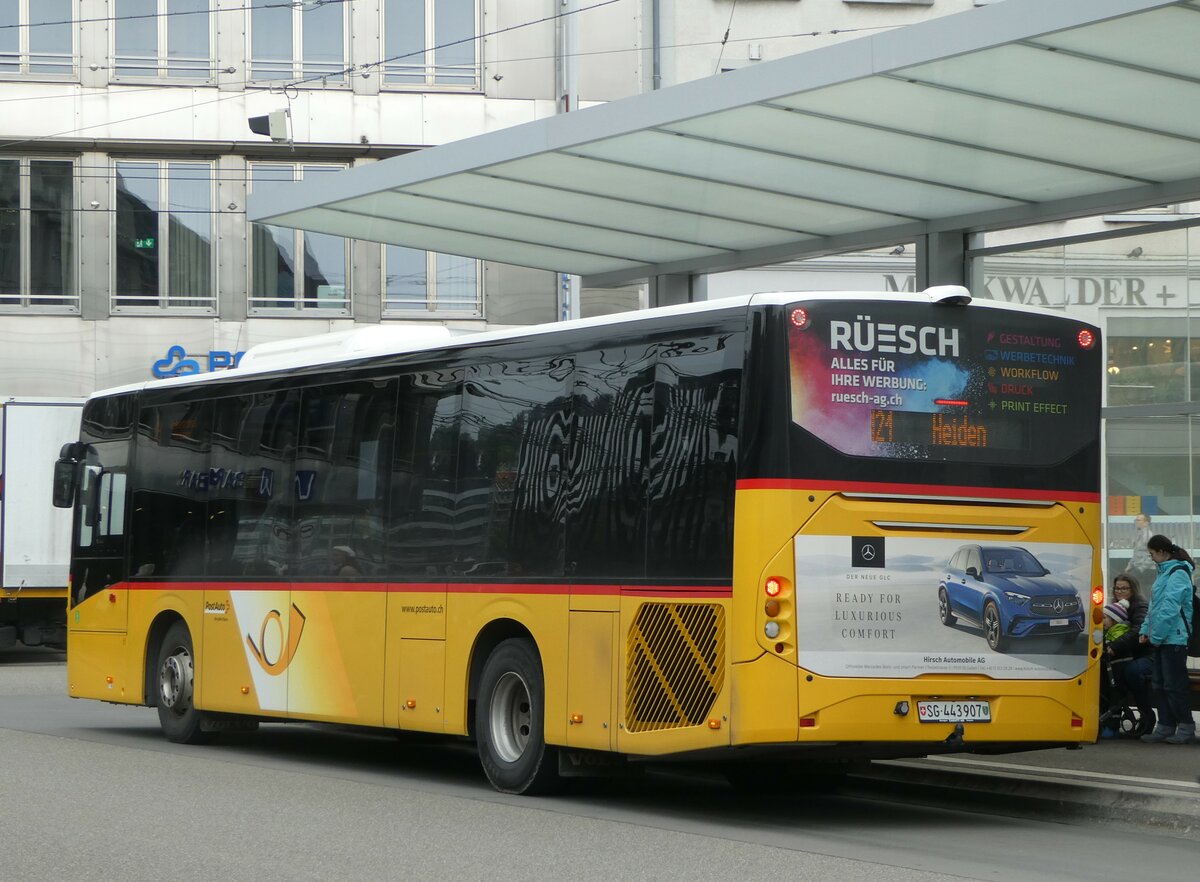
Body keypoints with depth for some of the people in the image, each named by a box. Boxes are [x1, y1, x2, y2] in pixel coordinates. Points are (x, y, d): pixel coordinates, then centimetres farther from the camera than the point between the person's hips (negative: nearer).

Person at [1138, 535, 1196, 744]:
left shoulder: (1178, 573, -13)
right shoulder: (1165, 572, 17)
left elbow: (1170, 608, -19)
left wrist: (1156, 635, -18)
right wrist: (1146, 630, 12)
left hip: (1173, 639, -10)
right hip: (1159, 639, 10)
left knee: (1174, 685, -6)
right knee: (1159, 685, 10)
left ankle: (1186, 727, 1)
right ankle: (1165, 727, 15)